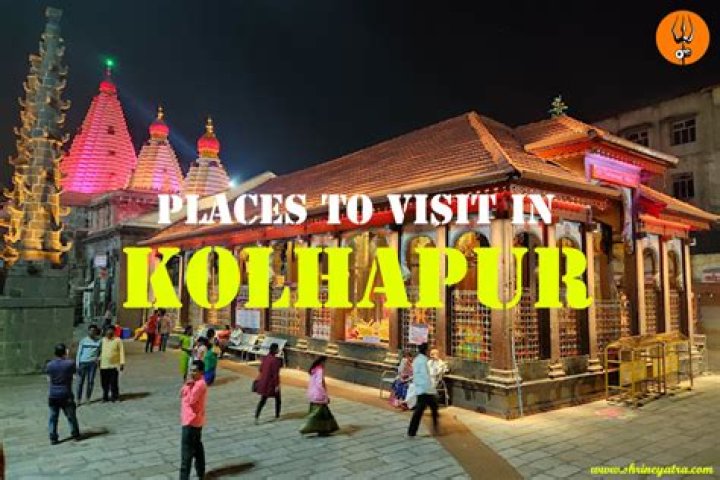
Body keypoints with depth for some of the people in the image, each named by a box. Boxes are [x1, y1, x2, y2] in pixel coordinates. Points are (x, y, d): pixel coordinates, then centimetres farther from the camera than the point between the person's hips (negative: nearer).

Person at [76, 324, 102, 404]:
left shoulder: (99, 341, 7)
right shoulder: (83, 341, 7)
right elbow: (79, 352, 7)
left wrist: (98, 358, -6)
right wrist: (77, 364, -1)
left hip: (93, 363, 0)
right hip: (82, 362, 0)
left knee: (90, 381, 1)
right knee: (80, 381, -1)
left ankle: (87, 398, 13)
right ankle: (79, 399, 7)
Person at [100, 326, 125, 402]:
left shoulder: (118, 340, -3)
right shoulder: (103, 340, 8)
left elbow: (121, 352, -5)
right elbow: (100, 351, 15)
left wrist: (122, 363, -10)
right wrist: (99, 361, 12)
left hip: (114, 365, -3)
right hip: (104, 366, 3)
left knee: (113, 383, -3)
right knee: (104, 383, 8)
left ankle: (114, 396, 12)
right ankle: (105, 396, 23)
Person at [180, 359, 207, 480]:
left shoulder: (200, 384, -21)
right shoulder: (194, 382, 10)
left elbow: (190, 400, -24)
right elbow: (181, 394, 7)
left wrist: (189, 386, -13)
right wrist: (187, 385, -10)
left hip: (192, 421, -10)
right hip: (194, 421, 10)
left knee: (187, 450, -4)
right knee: (197, 447, 18)